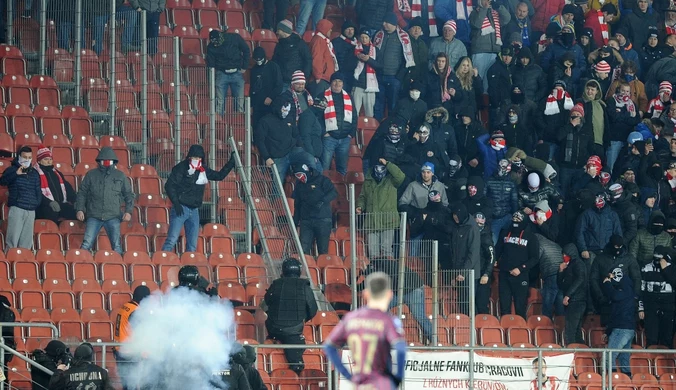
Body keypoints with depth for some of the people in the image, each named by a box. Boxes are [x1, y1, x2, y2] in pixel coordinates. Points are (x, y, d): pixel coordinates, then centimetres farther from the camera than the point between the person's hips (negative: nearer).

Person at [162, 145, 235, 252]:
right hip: (181, 208, -6)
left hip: (194, 210, 6)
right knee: (172, 240, -14)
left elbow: (219, 176, 23)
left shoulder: (203, 170, 10)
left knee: (193, 244, 7)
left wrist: (231, 163, 13)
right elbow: (169, 186, -10)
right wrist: (176, 203, -17)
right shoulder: (181, 168, -8)